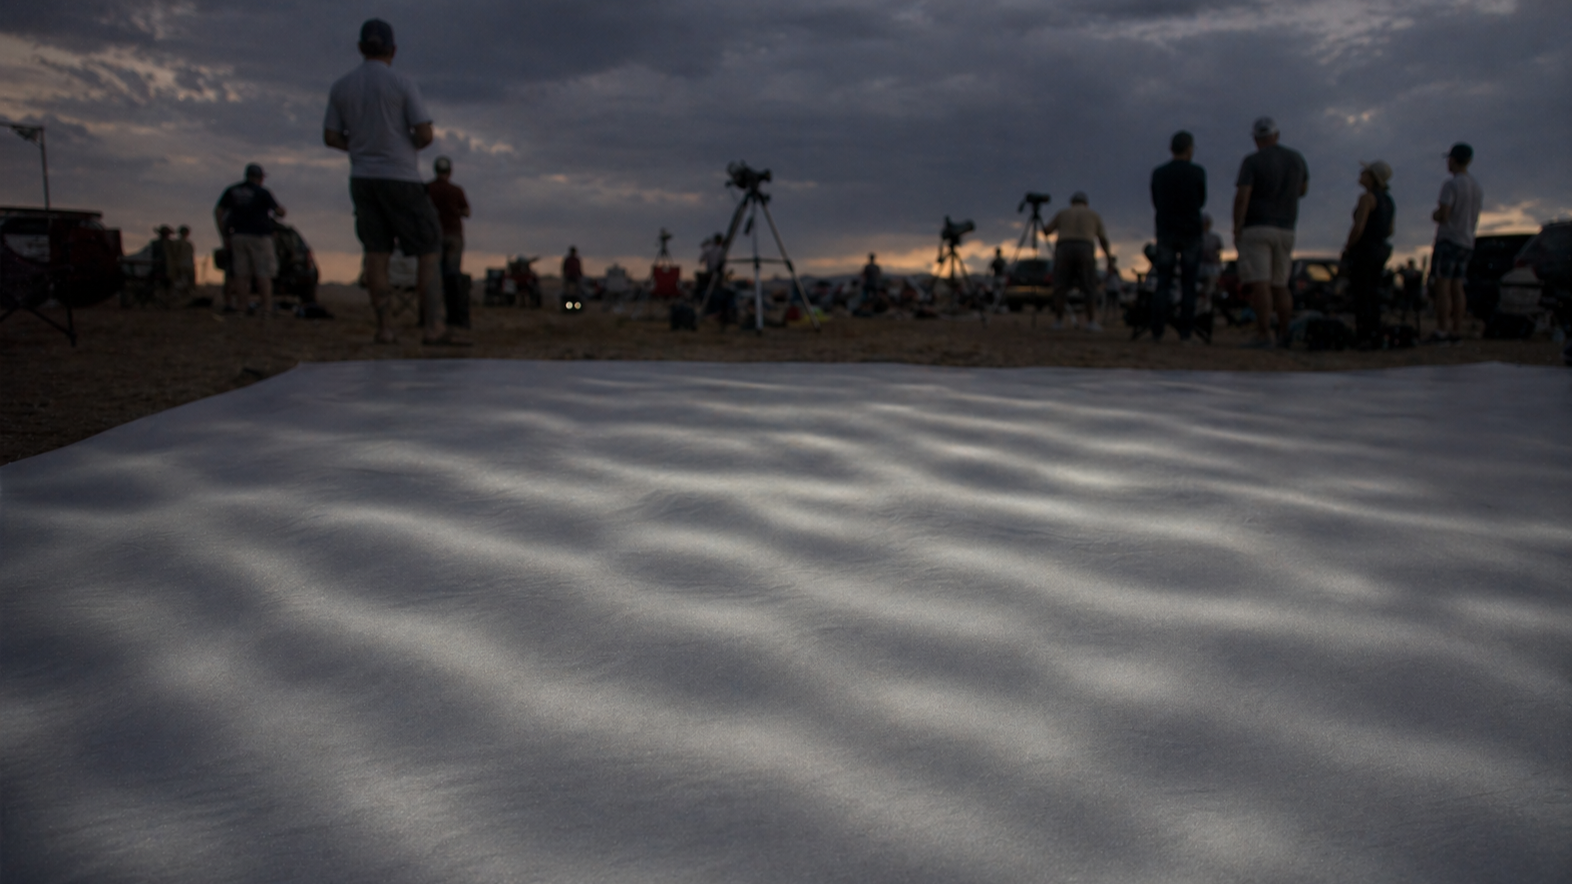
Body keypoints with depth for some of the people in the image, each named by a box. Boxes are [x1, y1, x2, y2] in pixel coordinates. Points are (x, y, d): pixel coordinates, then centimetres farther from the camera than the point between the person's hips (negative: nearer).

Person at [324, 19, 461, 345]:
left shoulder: (340, 87, 6)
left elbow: (331, 138, 9)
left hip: (363, 179, 5)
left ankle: (384, 328, 3)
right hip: (401, 178, -5)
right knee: (428, 251, -2)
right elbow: (425, 134, -11)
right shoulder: (402, 84, -7)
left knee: (376, 253, 6)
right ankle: (434, 327, -11)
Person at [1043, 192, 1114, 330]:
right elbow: (1103, 239, 15)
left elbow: (1046, 231, 24)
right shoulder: (1094, 215, 19)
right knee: (1089, 288, 3)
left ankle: (1058, 321, 1)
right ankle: (1091, 322, -2)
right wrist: (1110, 259, 19)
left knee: (1060, 286, 5)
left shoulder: (1063, 213, 19)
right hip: (1085, 250, -1)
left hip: (1064, 249, 1)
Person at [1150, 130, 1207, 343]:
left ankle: (1157, 332, -5)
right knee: (1188, 285, 2)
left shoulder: (1158, 173, 1)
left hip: (1166, 234, 1)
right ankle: (1184, 333, -2)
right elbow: (1200, 202, 10)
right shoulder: (1197, 173, -4)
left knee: (1163, 283, 3)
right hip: (1191, 234, -1)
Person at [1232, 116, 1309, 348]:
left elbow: (1241, 197, -17)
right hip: (1285, 231, 6)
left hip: (1256, 228, -6)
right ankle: (1285, 335, 8)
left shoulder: (1252, 161, -8)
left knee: (1259, 283, -11)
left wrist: (1236, 230, -13)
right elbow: (1303, 190, 23)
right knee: (1280, 286, 12)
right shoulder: (1296, 159, 8)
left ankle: (1263, 335, -19)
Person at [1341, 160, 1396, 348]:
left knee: (1360, 296, -6)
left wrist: (1347, 248, -9)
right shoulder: (1388, 200, 13)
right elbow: (1390, 230, 18)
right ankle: (1374, 336, 12)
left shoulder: (1367, 197, -15)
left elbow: (1358, 228, -21)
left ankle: (1364, 338, -7)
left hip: (1362, 250, -9)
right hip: (1380, 250, 9)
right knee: (1372, 295, 11)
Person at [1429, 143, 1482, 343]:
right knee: (1456, 287, 10)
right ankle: (1456, 330, 10)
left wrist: (1434, 215, 3)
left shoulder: (1450, 185, -12)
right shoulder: (1477, 187, 15)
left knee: (1442, 285, -7)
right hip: (1467, 242, 8)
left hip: (1448, 240, -8)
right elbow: (1474, 220, 20)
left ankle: (1441, 332, -10)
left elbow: (1443, 216, -18)